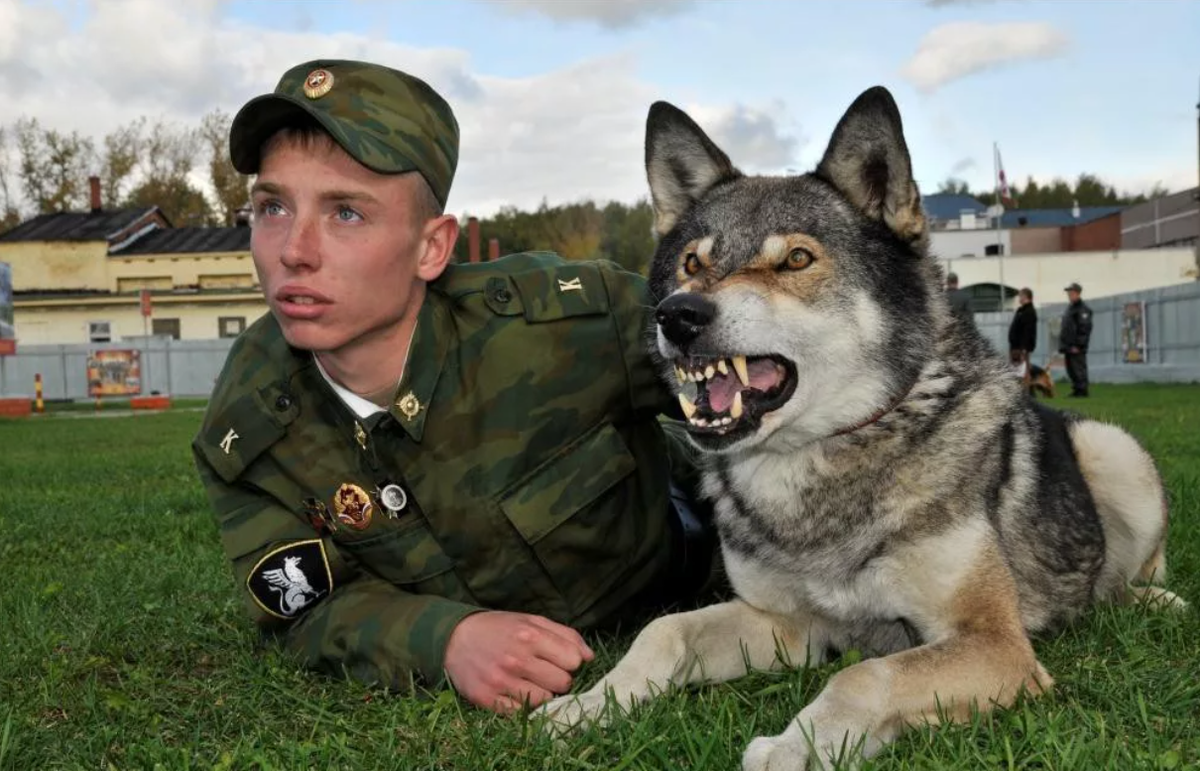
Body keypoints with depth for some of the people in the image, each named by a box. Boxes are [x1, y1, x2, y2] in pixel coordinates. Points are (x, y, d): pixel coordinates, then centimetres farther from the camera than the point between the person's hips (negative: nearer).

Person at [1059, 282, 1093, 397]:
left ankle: (1082, 390, -6)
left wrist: (1078, 345, -20)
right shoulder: (1069, 309, 21)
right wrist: (1062, 344, 18)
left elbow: (1084, 329, -16)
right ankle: (1076, 389, 15)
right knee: (1071, 370, 10)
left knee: (1079, 369, -9)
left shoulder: (1083, 309, -9)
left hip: (1077, 348, -9)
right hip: (1068, 346, 9)